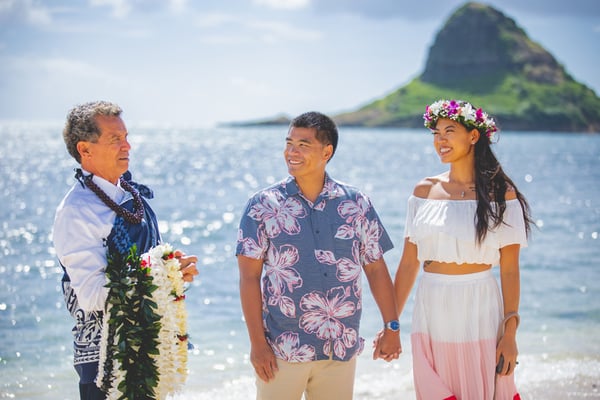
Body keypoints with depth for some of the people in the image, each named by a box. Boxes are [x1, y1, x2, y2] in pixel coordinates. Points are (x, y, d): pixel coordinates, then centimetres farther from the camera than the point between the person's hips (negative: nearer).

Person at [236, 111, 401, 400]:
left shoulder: (356, 204, 4)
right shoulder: (263, 206, -3)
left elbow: (376, 269, 10)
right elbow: (249, 277, -5)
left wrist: (391, 327, 7)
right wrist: (257, 343, -10)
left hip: (342, 350, 2)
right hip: (282, 350, -2)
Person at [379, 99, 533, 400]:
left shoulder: (501, 194, -3)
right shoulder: (424, 191, 6)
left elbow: (509, 270, -4)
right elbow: (408, 264, 7)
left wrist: (510, 333, -9)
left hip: (479, 315, -3)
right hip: (431, 315, 3)